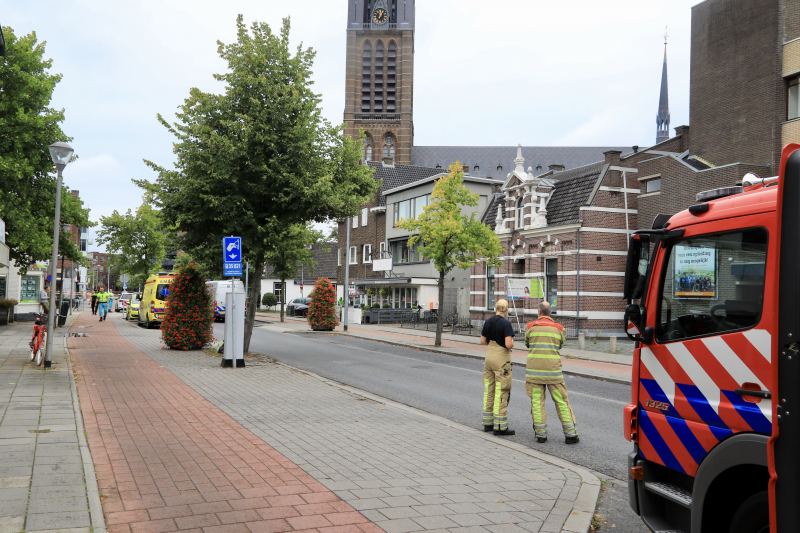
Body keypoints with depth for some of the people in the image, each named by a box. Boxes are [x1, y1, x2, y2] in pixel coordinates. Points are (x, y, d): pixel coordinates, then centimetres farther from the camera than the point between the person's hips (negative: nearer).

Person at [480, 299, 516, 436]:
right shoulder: (506, 323, -14)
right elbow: (508, 344, -21)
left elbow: (483, 341, 10)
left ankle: (487, 423, 20)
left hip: (489, 356, 7)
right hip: (501, 358, -7)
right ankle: (500, 426, 0)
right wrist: (512, 342, -1)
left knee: (489, 390, 13)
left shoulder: (488, 322, 5)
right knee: (501, 392, -2)